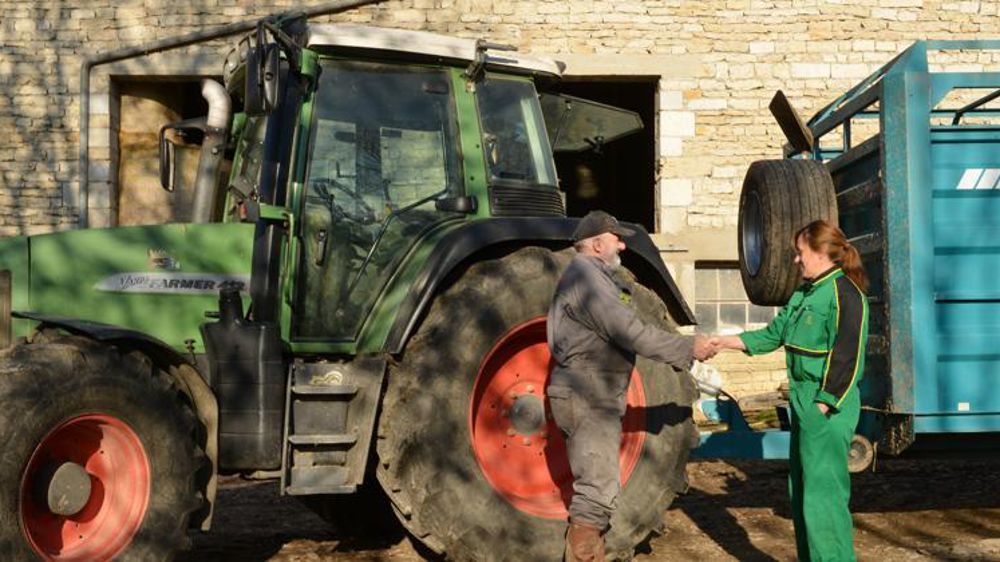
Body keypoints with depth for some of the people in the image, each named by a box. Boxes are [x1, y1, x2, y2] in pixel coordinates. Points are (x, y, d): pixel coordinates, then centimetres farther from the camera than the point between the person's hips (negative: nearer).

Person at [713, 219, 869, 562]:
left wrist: (825, 404, -19)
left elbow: (847, 356, -18)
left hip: (827, 407, -10)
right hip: (803, 401, 10)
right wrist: (724, 342, 14)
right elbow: (773, 334, 19)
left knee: (822, 492, -6)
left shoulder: (844, 292, -13)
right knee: (802, 491, 15)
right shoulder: (804, 294, 15)